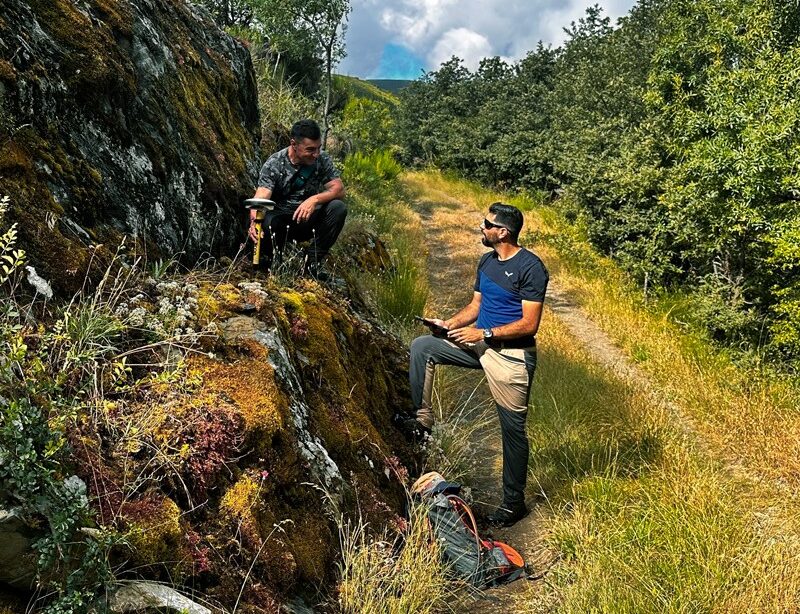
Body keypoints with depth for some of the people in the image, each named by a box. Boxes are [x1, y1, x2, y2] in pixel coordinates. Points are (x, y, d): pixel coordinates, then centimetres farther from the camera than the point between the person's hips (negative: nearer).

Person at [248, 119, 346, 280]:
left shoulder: (322, 160, -7)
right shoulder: (274, 164, -15)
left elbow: (339, 189, -15)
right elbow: (260, 199, -27)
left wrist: (315, 199, -35)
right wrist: (254, 221, -50)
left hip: (308, 221, 3)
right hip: (280, 220, -2)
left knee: (338, 208, -25)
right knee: (266, 221, -37)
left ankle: (312, 261, -12)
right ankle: (270, 261, -3)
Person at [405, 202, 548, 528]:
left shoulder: (530, 268, -16)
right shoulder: (486, 262, 10)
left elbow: (529, 324, -19)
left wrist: (483, 333, -23)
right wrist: (449, 324, -1)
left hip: (512, 355, -8)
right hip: (481, 345, 8)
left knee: (513, 428, 2)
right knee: (422, 346, -2)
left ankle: (514, 502, 17)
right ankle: (423, 418, 4)